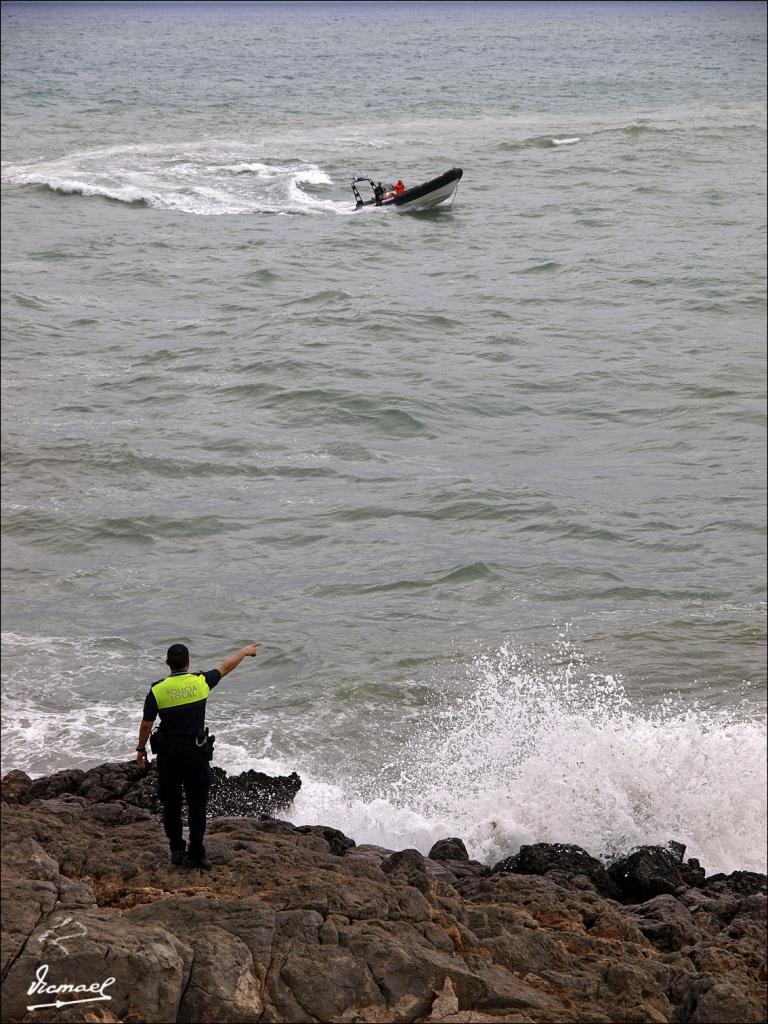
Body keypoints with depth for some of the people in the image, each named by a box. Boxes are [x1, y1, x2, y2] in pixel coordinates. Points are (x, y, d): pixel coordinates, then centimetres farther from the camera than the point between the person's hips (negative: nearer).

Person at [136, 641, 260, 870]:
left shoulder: (157, 690, -8)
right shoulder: (201, 682, -6)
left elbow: (146, 724, -4)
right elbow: (226, 667, 11)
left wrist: (141, 749, 12)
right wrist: (245, 652, 29)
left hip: (168, 753, 1)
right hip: (196, 752, -1)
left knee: (171, 803, 13)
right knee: (197, 804, 4)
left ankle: (177, 850, 17)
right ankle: (195, 855, 3)